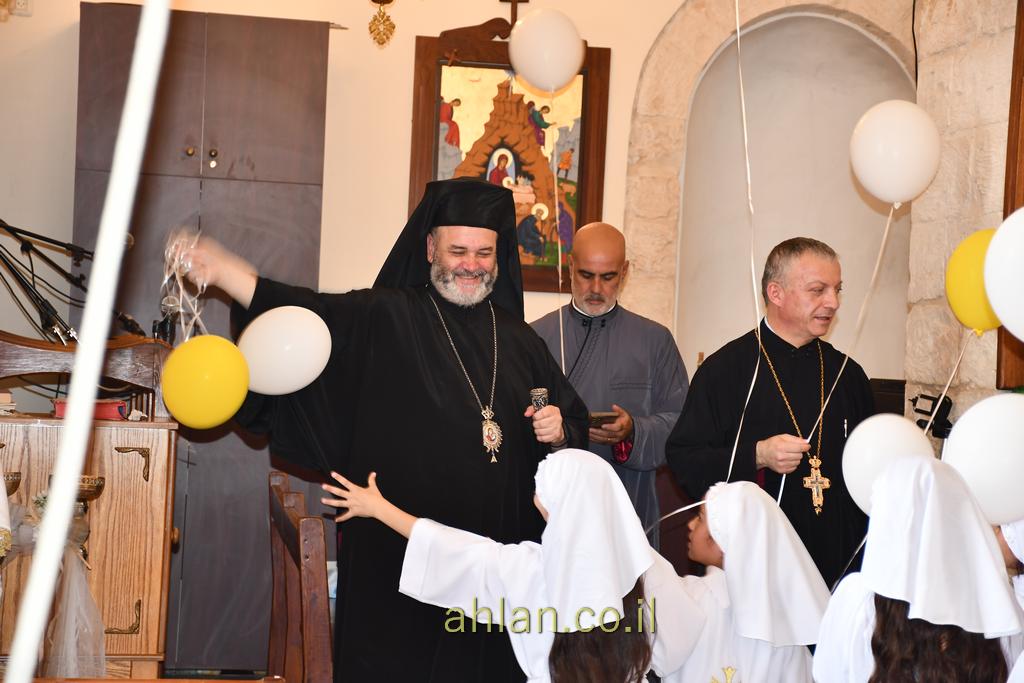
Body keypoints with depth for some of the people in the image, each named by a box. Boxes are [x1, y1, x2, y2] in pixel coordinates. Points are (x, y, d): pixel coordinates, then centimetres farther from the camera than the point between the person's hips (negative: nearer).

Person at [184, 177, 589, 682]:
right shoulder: (383, 319, 0)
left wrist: (559, 432, -5)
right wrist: (219, 270, -25)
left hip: (496, 560, 4)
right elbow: (303, 313, -14)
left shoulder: (519, 340, 11)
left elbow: (574, 425, 17)